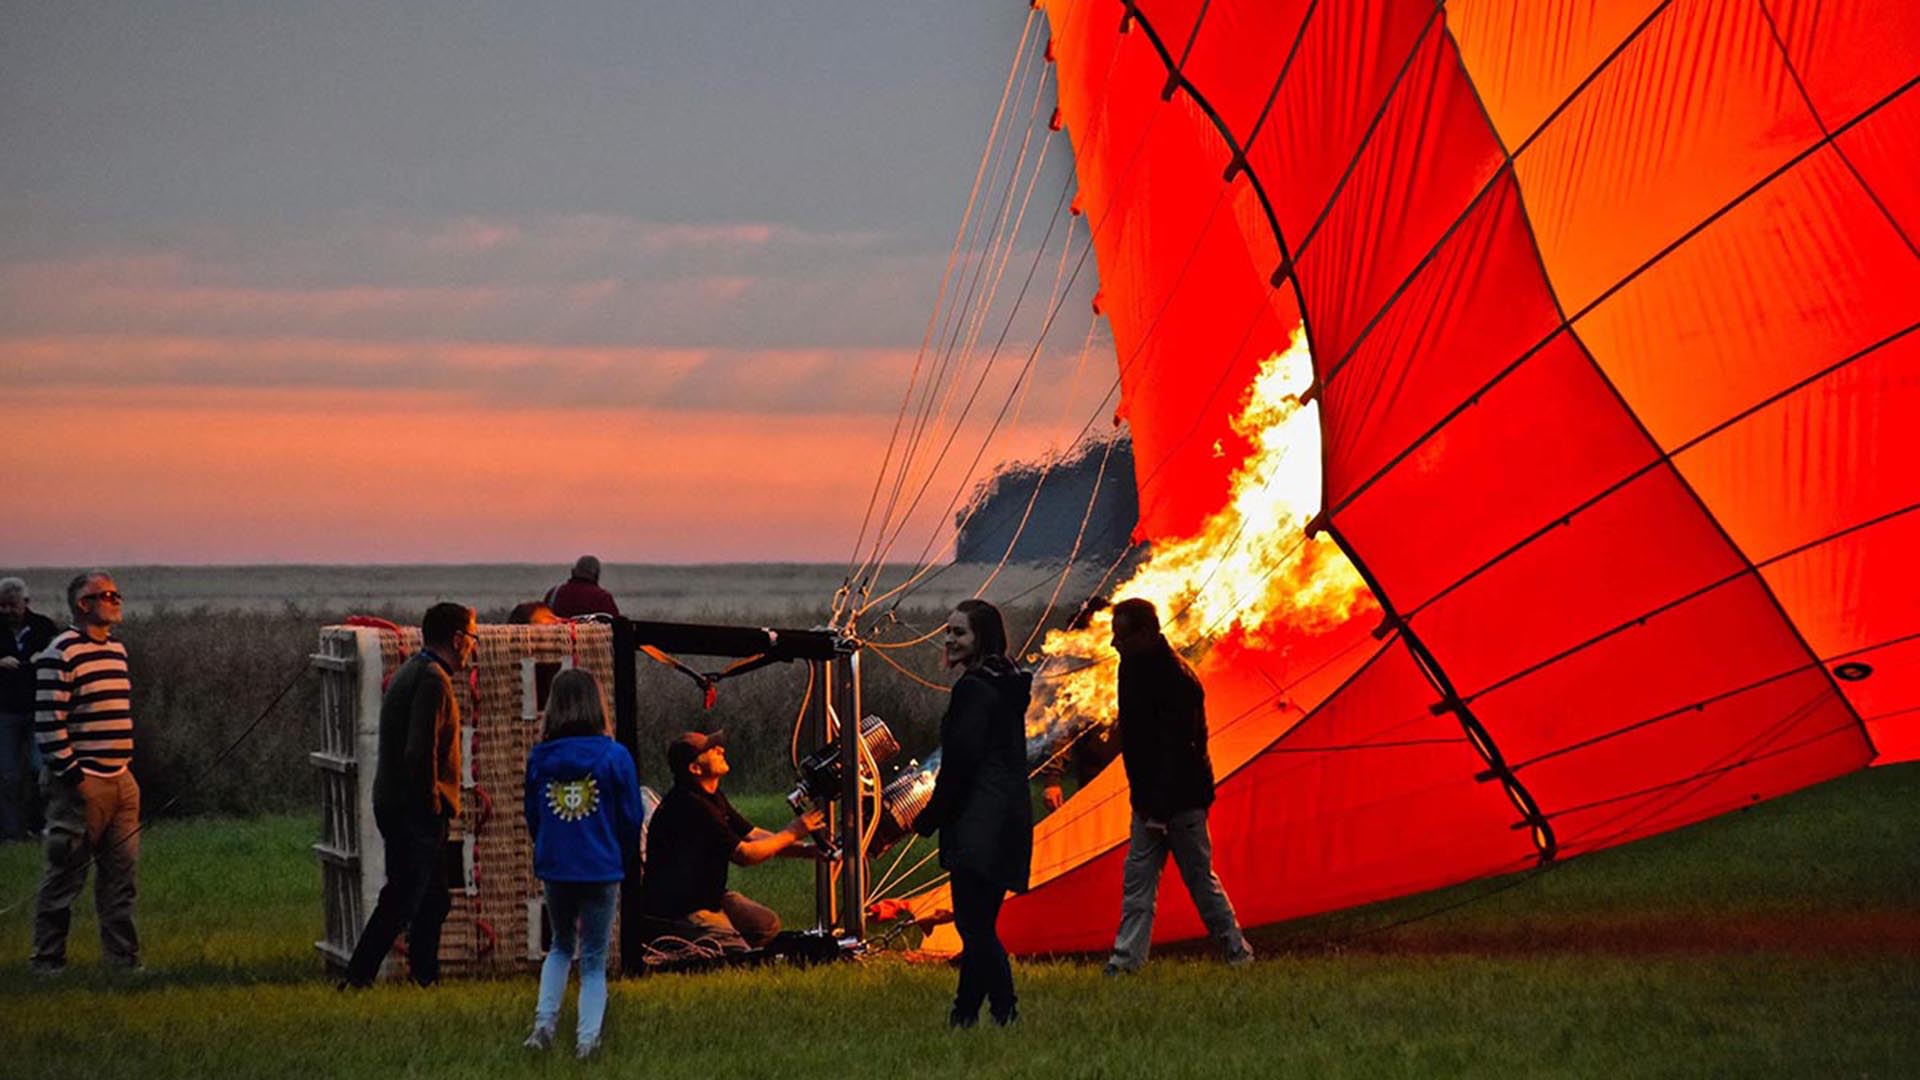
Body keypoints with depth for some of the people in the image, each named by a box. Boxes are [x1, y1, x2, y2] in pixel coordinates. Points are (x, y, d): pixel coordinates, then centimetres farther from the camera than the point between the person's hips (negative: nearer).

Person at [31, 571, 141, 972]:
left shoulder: (116, 649, 15)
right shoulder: (61, 654, -12)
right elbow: (48, 722, -15)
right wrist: (70, 775, -16)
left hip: (121, 780, 8)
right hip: (82, 784, -8)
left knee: (122, 874, 8)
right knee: (65, 876, -2)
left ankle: (122, 959, 14)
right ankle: (48, 962, 5)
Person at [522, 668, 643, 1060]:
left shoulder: (539, 759, -3)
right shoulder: (615, 757, -10)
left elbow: (532, 818, 7)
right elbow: (631, 819, -3)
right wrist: (621, 859, 15)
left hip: (554, 869, 2)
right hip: (602, 871, -2)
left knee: (561, 947, 23)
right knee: (594, 961, 9)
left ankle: (544, 1023, 5)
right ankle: (587, 1038, -3)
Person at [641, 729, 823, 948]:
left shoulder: (712, 798, 9)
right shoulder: (691, 807, -24)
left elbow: (753, 835, 9)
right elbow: (744, 854, -22)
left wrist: (805, 850, -4)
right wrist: (791, 833, -11)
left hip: (708, 895, 11)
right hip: (681, 911, -11)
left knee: (767, 923, 11)